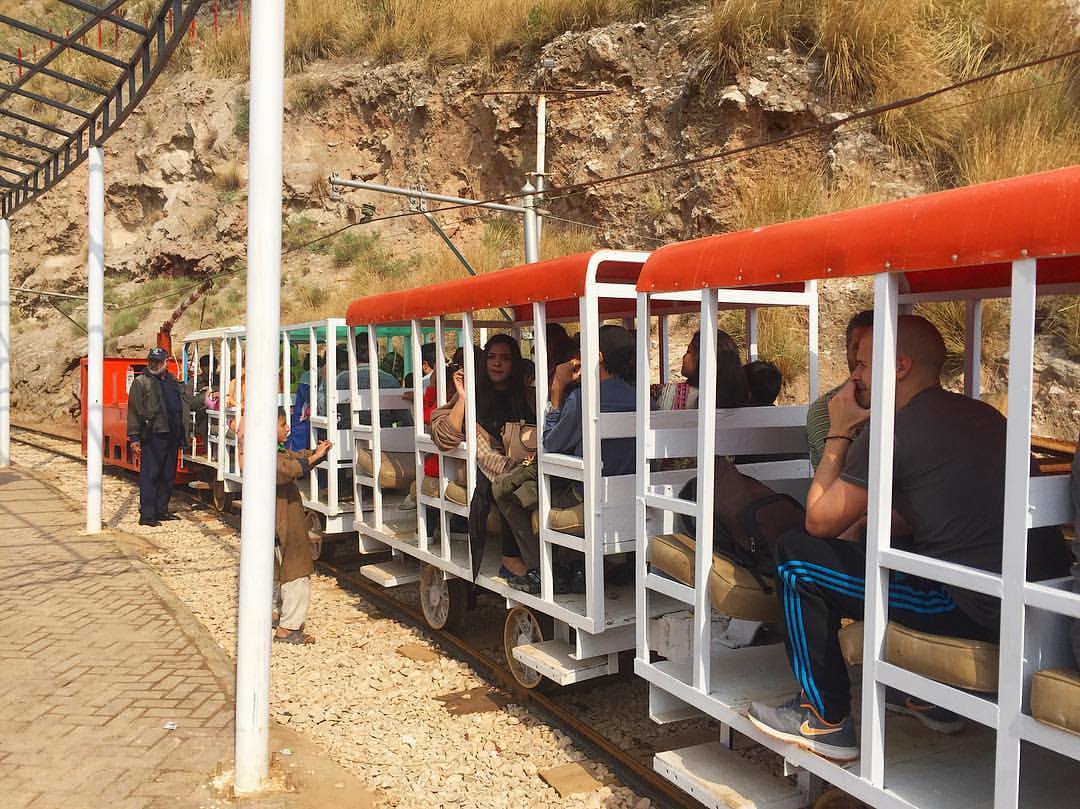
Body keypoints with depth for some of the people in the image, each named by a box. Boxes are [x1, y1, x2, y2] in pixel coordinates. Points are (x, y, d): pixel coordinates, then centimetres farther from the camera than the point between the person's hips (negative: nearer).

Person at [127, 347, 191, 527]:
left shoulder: (173, 381, 16)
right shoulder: (141, 382, -2)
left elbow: (185, 404, 28)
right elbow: (133, 411, -8)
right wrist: (134, 438, -13)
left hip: (172, 436, 7)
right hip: (153, 436, -7)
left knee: (168, 476, 12)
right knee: (149, 475, -4)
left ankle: (161, 510, 22)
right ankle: (147, 515, -1)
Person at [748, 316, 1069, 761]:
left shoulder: (891, 432, -12)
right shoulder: (982, 414, 15)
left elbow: (819, 521, -2)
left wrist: (839, 434, 6)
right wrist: (861, 527, 22)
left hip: (977, 608, -9)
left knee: (796, 557, -3)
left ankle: (826, 720, 6)